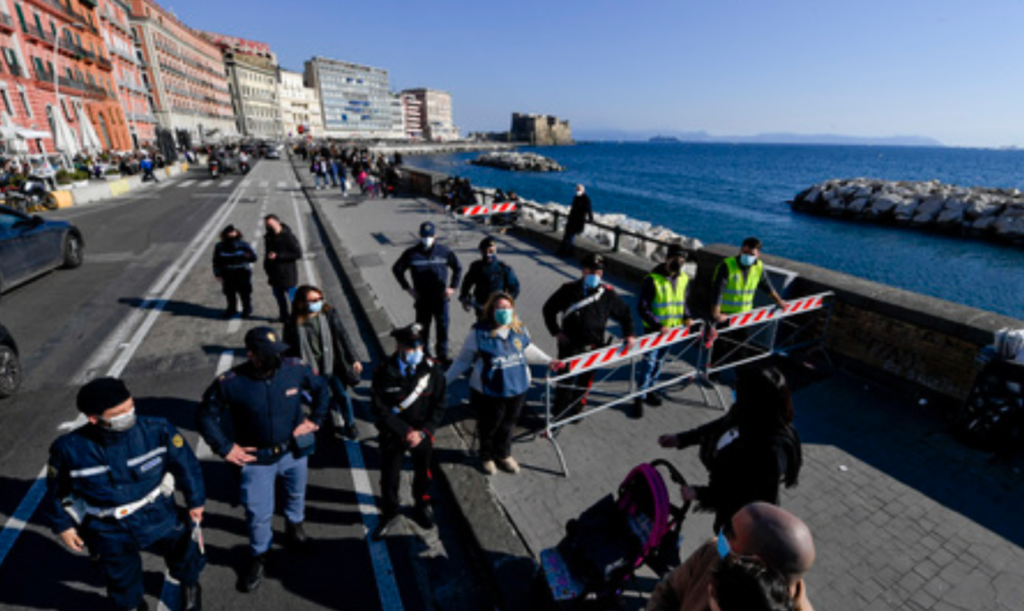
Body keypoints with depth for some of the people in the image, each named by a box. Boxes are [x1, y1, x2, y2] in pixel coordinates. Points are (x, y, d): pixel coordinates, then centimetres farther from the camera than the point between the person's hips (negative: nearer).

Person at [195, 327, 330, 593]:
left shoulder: (295, 369, -19)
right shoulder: (229, 383, -22)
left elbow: (321, 389, -1)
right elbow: (205, 415, -7)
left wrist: (315, 419, -5)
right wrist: (225, 448, -10)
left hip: (293, 451, 2)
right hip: (256, 458, -2)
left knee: (297, 494, 25)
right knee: (258, 513, 7)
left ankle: (294, 527, 57)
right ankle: (258, 556, 37)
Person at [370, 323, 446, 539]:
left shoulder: (432, 372, -13)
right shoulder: (384, 373, -17)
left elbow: (438, 408, -6)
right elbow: (380, 410, -15)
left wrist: (422, 432, -15)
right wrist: (405, 432, -19)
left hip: (423, 435, 1)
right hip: (392, 435, -1)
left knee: (423, 474, 20)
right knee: (389, 477, 12)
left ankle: (423, 507, 48)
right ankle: (389, 515, 40)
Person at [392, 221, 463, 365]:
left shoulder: (443, 251, -2)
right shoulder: (412, 253, -4)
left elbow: (458, 268, 10)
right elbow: (397, 269, 7)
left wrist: (453, 287, 3)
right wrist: (407, 288, 0)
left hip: (441, 298, 1)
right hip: (422, 299, 0)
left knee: (443, 327, 6)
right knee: (423, 329, 9)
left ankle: (442, 355, 22)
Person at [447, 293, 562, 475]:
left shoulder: (519, 329, -5)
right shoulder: (479, 332, -18)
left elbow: (528, 350, 14)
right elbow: (464, 360, -8)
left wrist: (548, 361, 17)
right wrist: (446, 379, -11)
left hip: (517, 389, 4)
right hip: (489, 392, -4)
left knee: (507, 425, 23)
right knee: (489, 426, 17)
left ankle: (503, 454, 52)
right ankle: (486, 456, 48)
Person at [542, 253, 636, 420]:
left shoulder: (608, 294, 1)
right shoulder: (569, 290, -4)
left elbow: (624, 313, 14)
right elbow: (549, 309, 6)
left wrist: (628, 334, 3)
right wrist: (556, 332, 0)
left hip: (593, 346, 2)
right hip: (569, 345, -2)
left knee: (584, 380, 14)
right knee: (566, 380, -2)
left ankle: (575, 410, 34)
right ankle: (560, 415, 12)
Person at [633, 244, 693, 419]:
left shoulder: (684, 280, 2)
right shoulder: (652, 280, -17)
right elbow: (642, 308, -17)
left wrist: (686, 317, -3)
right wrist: (658, 325, -25)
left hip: (672, 329, 6)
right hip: (653, 329, -6)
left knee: (659, 362, 16)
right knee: (648, 362, -5)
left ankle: (649, 390, 33)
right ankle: (639, 397, 5)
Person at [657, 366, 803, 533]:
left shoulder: (770, 451, -41)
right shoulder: (742, 416, -21)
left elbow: (747, 497, -30)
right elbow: (720, 426, 1)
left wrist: (699, 494, -25)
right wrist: (681, 439, 2)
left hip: (746, 519, -6)